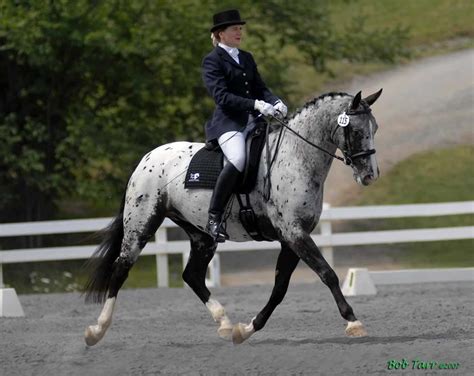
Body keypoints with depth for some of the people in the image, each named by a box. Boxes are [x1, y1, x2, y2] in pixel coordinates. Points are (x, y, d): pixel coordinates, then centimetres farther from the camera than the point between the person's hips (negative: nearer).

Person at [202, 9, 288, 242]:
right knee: (238, 159, -34)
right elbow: (222, 96, -13)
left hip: (252, 122, 8)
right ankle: (213, 218, -29)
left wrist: (275, 102, -6)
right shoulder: (212, 61, -1)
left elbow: (260, 88, 17)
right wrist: (256, 104, -23)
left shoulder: (246, 58, 22)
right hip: (228, 122, -8)